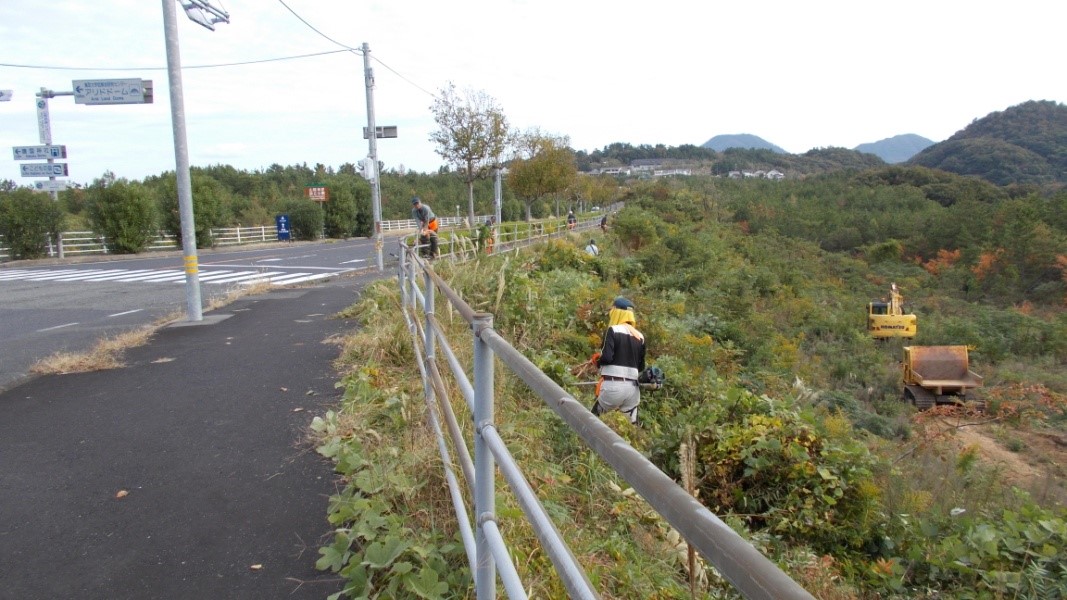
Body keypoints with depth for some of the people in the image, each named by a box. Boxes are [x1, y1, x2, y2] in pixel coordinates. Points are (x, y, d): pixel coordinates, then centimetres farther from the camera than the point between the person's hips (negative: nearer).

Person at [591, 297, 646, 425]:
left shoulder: (613, 330, -5)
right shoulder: (640, 336, 12)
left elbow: (607, 357, -15)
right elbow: (641, 367, 15)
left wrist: (597, 361, 5)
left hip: (613, 385, -5)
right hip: (632, 387, 6)